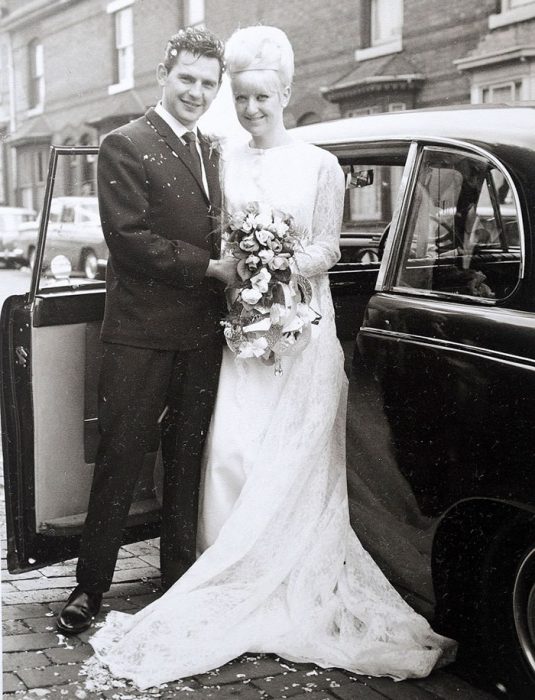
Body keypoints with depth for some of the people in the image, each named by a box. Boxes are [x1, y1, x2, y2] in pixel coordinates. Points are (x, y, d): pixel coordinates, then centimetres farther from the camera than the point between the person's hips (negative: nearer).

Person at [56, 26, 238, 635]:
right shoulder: (125, 146, -6)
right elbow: (129, 238, -16)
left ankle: (179, 579, 29)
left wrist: (239, 266, 0)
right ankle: (90, 587, 15)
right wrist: (210, 267, -17)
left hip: (202, 333, 6)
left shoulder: (211, 153, 15)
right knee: (118, 464, 1)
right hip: (140, 334, -6)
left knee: (187, 463, 15)